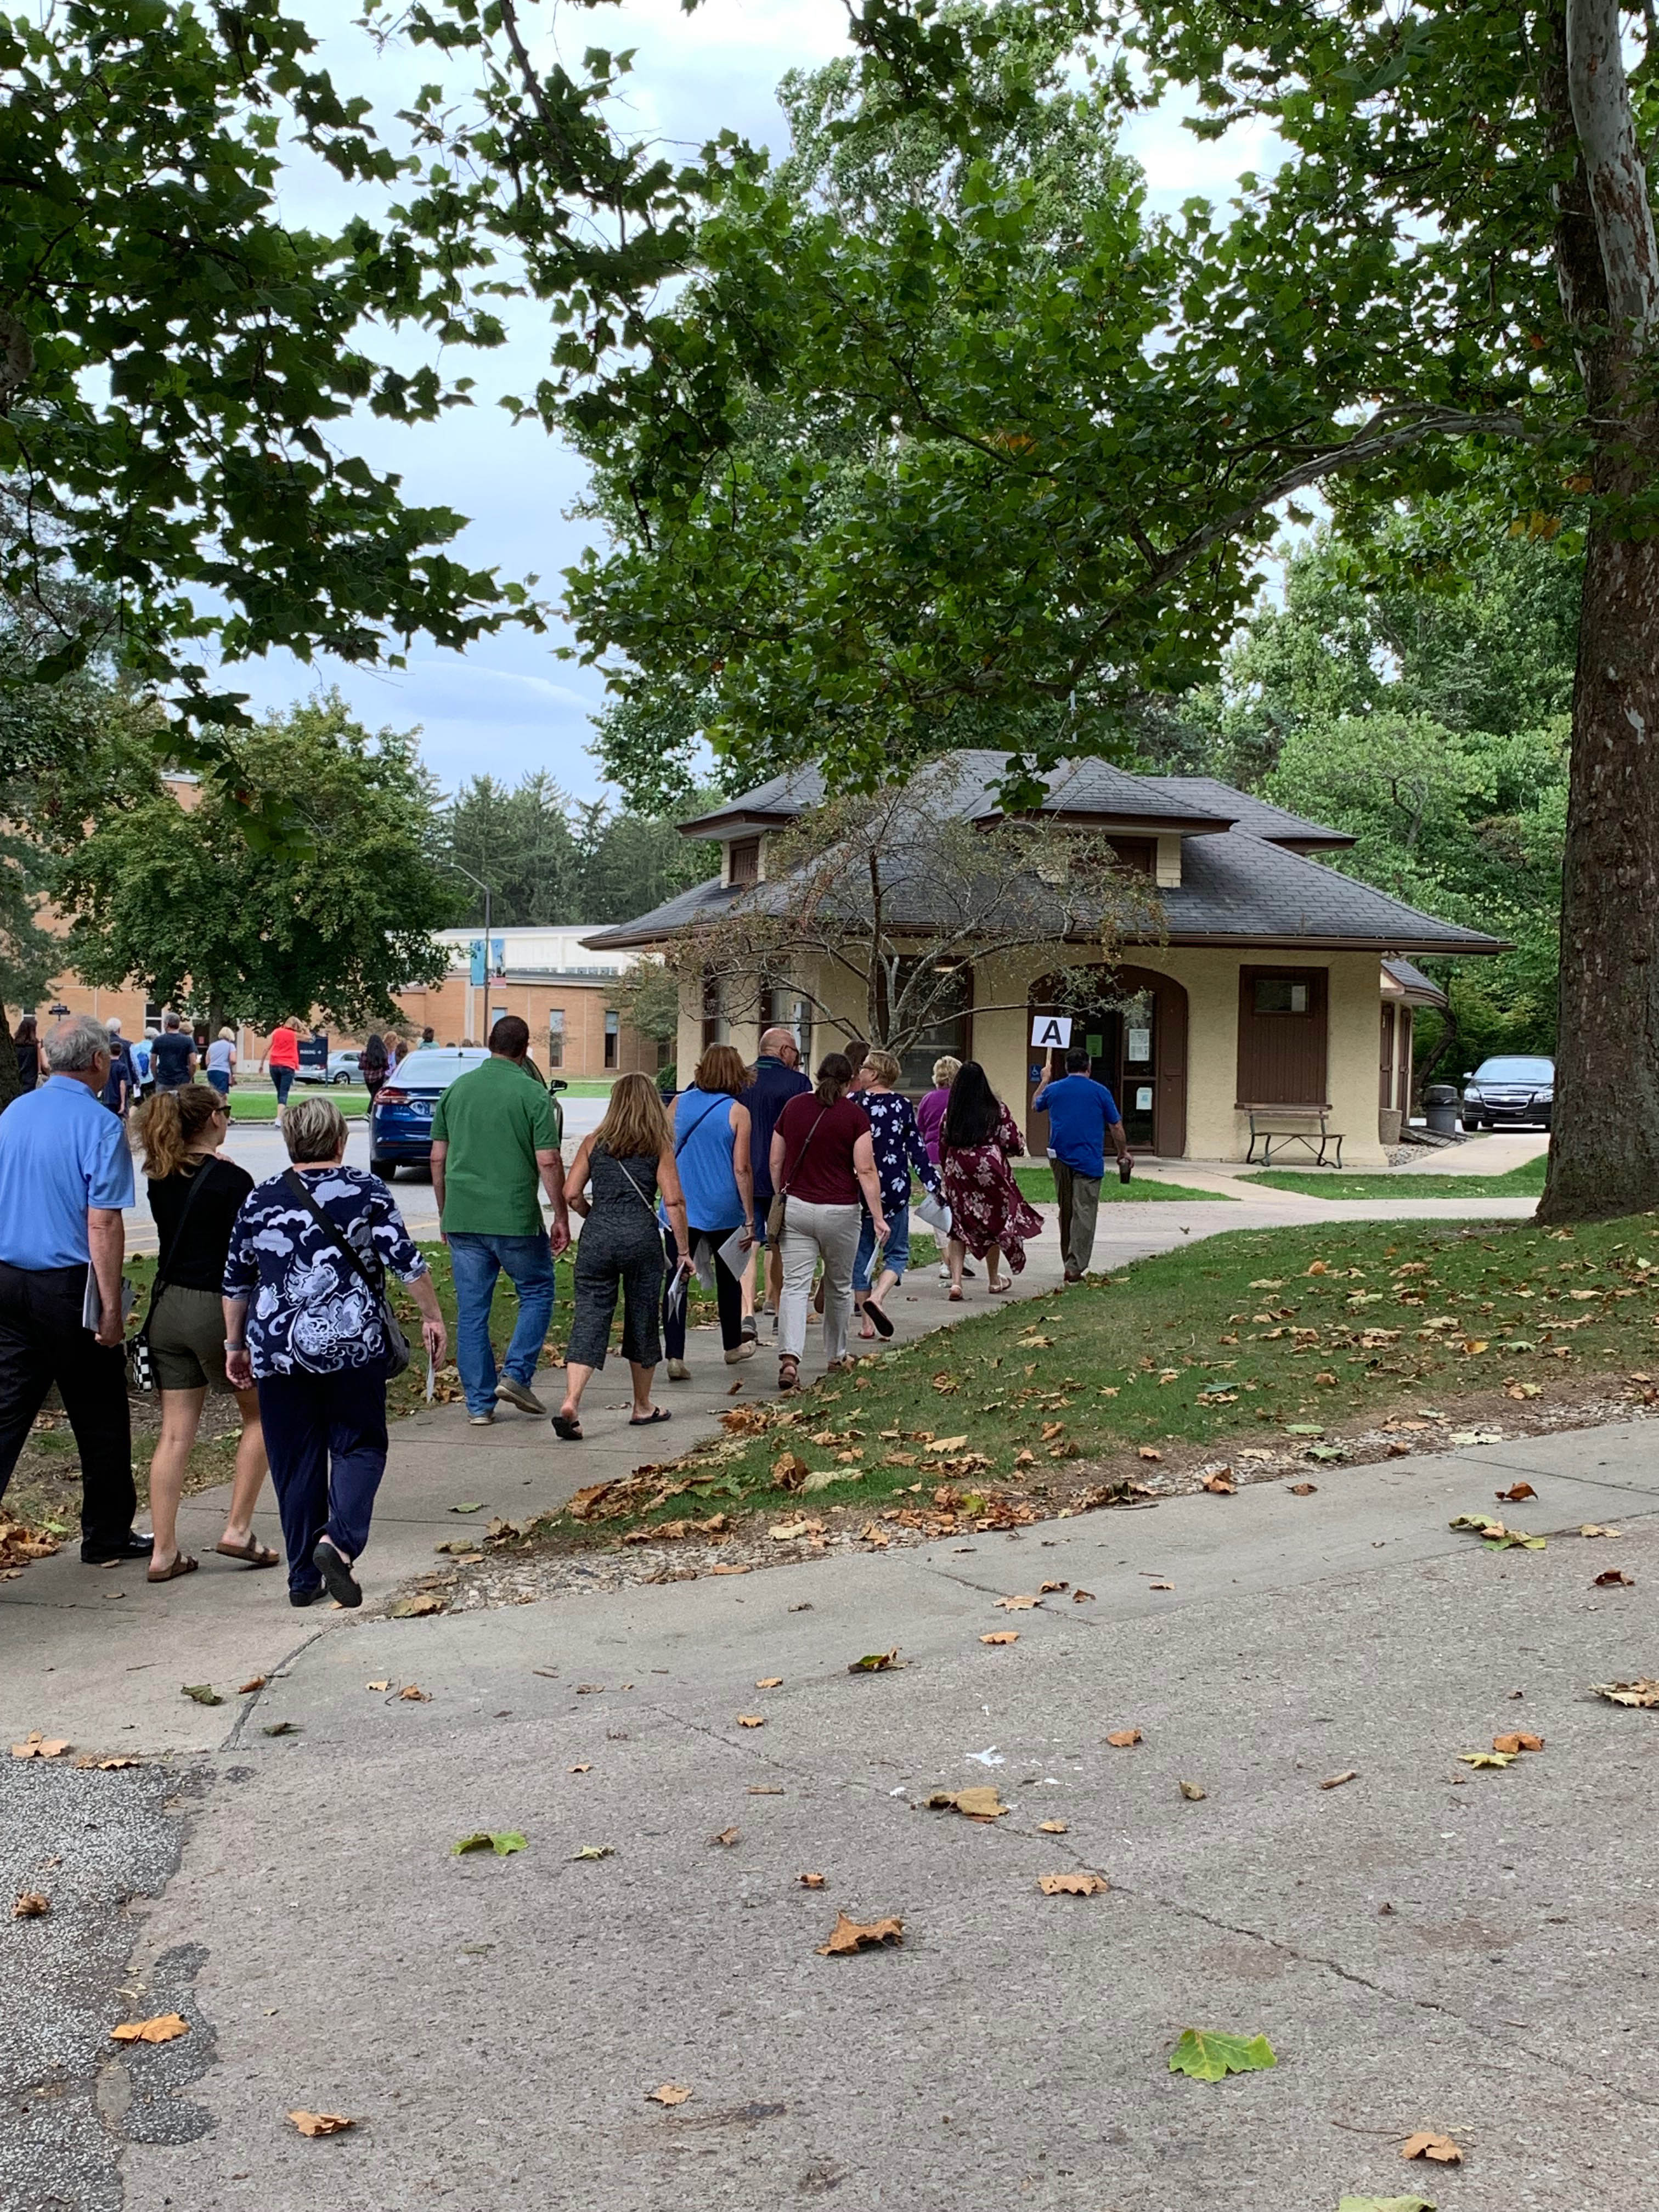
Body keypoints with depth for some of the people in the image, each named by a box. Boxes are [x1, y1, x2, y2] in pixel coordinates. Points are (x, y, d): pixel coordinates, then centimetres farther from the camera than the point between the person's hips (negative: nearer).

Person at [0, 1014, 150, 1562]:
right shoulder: (99, 1125, -14)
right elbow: (103, 1223, -18)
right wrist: (111, 1308, -14)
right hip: (68, 1285, -6)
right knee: (99, 1418, 9)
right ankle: (107, 1535, 21)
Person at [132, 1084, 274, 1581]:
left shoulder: (161, 1180, 5)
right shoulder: (231, 1180, -13)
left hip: (167, 1310, 6)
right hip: (217, 1310, -6)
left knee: (175, 1433, 8)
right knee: (261, 1415, 13)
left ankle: (164, 1552, 8)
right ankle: (238, 1529, 9)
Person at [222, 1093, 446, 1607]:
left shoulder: (260, 1200, 6)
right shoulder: (367, 1191, -2)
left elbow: (236, 1283, 11)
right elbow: (407, 1262, -5)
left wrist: (235, 1344, 21)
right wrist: (432, 1316, 6)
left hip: (279, 1351, 2)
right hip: (353, 1345, -2)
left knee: (295, 1462, 9)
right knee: (358, 1447, 10)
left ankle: (305, 1578, 13)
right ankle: (339, 1540, -13)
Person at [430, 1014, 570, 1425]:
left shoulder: (457, 1089, 7)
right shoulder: (532, 1093, -7)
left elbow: (438, 1158, 10)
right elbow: (548, 1162, -11)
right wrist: (561, 1217, -2)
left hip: (462, 1218, 4)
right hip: (514, 1218, -4)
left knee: (471, 1311, 8)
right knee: (537, 1292, 16)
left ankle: (479, 1403, 10)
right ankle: (516, 1375, 3)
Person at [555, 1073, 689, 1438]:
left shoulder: (593, 1143, 10)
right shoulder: (659, 1147, 4)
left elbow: (572, 1194, 3)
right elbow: (674, 1202, -3)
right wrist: (684, 1251, 2)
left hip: (596, 1236, 1)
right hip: (641, 1237, -1)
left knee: (589, 1319, 0)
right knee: (642, 1319, 12)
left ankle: (570, 1403, -17)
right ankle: (642, 1407, 26)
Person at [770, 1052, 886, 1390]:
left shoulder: (793, 1107, 4)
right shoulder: (854, 1114, -6)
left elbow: (775, 1163, 9)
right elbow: (865, 1170, -11)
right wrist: (878, 1217, -10)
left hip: (796, 1207, 2)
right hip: (839, 1211, -2)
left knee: (795, 1285, -2)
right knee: (839, 1286, 16)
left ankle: (789, 1357, -20)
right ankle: (836, 1356, 30)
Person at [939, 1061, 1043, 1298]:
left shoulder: (950, 1113, 0)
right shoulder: (997, 1110, -4)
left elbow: (943, 1149, 6)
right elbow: (1015, 1144, -3)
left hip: (957, 1172, 1)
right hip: (990, 1170, -1)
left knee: (959, 1226, 6)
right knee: (993, 1223, 16)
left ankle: (956, 1281, -10)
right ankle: (994, 1281, 29)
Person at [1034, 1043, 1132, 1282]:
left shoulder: (1053, 1089, 5)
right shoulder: (1100, 1092, -3)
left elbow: (1035, 1107, 26)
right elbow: (1116, 1127, 2)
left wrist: (1044, 1081, 40)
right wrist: (1123, 1153, 16)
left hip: (1060, 1159, 4)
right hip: (1088, 1161, -3)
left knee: (1066, 1213, 16)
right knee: (1084, 1213, -6)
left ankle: (1071, 1262, 23)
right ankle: (1075, 1267, -15)